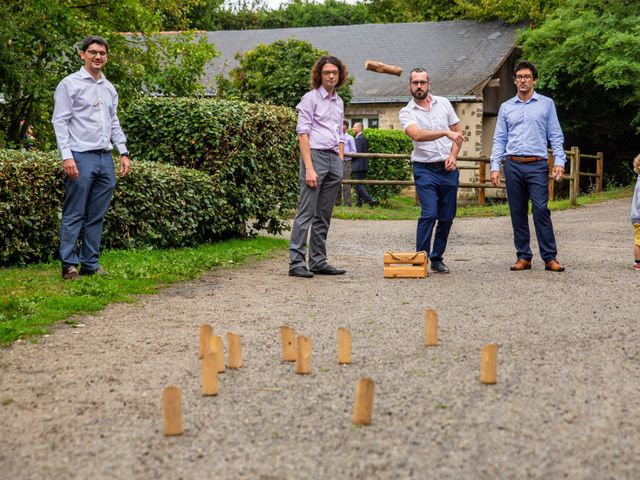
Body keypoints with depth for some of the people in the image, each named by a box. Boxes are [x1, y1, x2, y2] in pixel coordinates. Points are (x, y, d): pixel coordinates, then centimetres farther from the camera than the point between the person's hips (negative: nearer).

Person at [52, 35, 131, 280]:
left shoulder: (109, 88, 18)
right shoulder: (70, 84, -2)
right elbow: (60, 122, -7)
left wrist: (124, 152, 12)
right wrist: (67, 156, -16)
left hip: (105, 158, 6)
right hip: (81, 158, -6)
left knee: (97, 216, 7)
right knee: (74, 215, -4)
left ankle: (91, 264, 13)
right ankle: (69, 266, -1)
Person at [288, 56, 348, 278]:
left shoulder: (339, 102, 20)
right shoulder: (310, 99, -1)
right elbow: (303, 134, -8)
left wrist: (340, 164, 15)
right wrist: (309, 168, -16)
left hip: (334, 159, 7)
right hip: (315, 155, -7)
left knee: (324, 216, 8)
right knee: (306, 213, -10)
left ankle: (318, 261, 13)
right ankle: (297, 262, -10)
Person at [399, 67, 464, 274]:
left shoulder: (443, 103, 8)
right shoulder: (407, 113, -2)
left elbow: (457, 132, 13)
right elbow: (416, 134, -22)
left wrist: (453, 155, -3)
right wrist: (446, 132, -33)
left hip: (448, 169, 4)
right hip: (425, 169, -4)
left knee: (447, 217, 6)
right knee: (429, 214, -16)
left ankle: (437, 259, 18)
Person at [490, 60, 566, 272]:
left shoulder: (546, 104, 8)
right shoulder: (506, 107, 13)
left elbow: (555, 136, 6)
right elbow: (499, 139, 13)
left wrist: (559, 161, -6)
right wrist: (495, 166, 3)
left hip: (537, 165, -3)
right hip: (513, 165, 3)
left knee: (541, 210, -11)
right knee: (517, 213, 4)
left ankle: (550, 257, -8)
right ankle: (523, 257, 10)